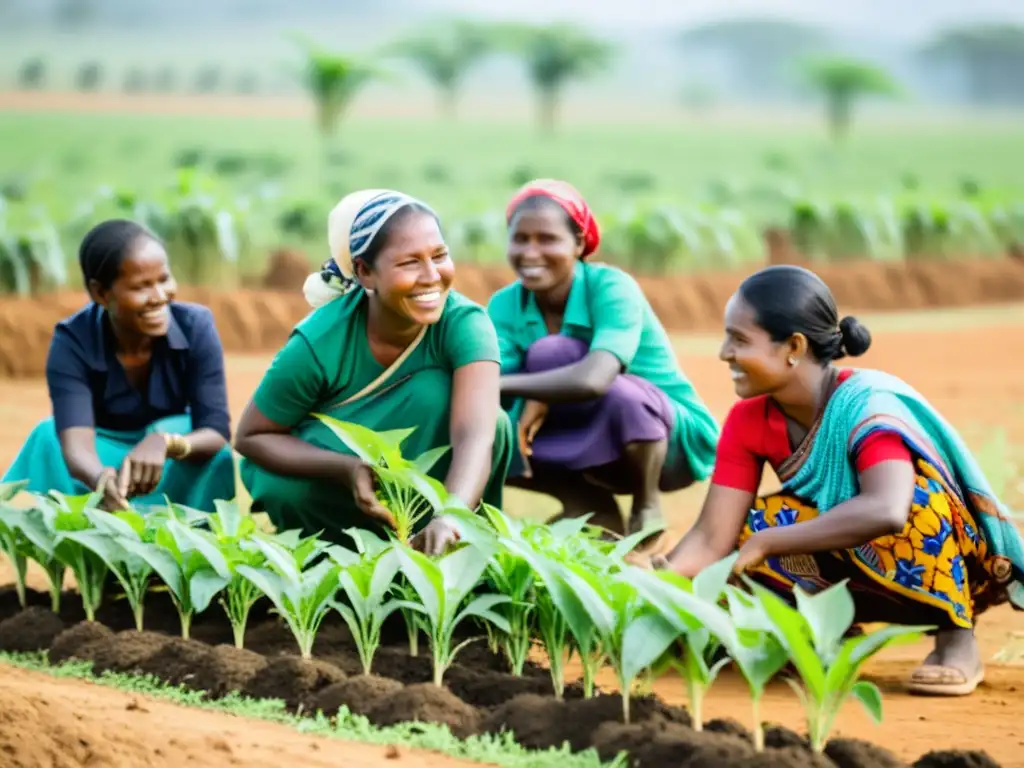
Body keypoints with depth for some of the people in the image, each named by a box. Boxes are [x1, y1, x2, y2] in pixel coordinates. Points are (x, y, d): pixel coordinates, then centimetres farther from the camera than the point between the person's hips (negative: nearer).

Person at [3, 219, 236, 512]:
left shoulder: (195, 326, -24)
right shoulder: (72, 342, -26)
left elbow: (216, 432, -28)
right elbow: (75, 444, -40)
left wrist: (164, 443, -53)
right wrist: (103, 480, -66)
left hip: (176, 475, 0)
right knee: (50, 438, -30)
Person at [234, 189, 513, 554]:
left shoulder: (464, 323, -28)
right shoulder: (318, 344, -28)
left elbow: (475, 434, -43)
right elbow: (251, 437, -17)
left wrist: (451, 516, -64)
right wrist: (349, 469, -35)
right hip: (337, 480, 0)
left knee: (494, 423, -29)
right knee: (284, 490, -33)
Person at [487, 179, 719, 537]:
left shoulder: (612, 288, -25)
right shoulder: (504, 306, -10)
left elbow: (594, 379, -42)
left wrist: (499, 384, -36)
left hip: (674, 441, -5)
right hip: (594, 447, 5)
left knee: (619, 391, -36)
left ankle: (647, 507, -11)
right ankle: (593, 511, 0)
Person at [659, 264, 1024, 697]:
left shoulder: (866, 405, -28)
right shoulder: (748, 421, -8)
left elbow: (887, 510, -47)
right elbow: (712, 539, -12)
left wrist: (763, 543, -43)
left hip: (950, 560, -6)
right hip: (864, 575, 6)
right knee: (749, 527, -18)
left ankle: (957, 638, -19)